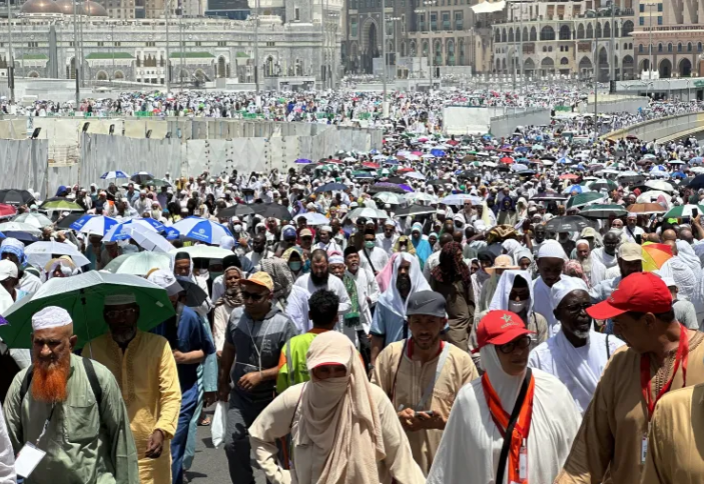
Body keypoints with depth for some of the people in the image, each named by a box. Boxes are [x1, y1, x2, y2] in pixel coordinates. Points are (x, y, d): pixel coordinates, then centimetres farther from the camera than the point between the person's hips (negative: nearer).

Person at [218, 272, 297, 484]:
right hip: (240, 396, 3)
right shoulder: (236, 315, -5)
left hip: (271, 398, -3)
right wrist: (223, 382, 18)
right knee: (233, 444, -7)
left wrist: (260, 375, -26)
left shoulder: (283, 324, -19)